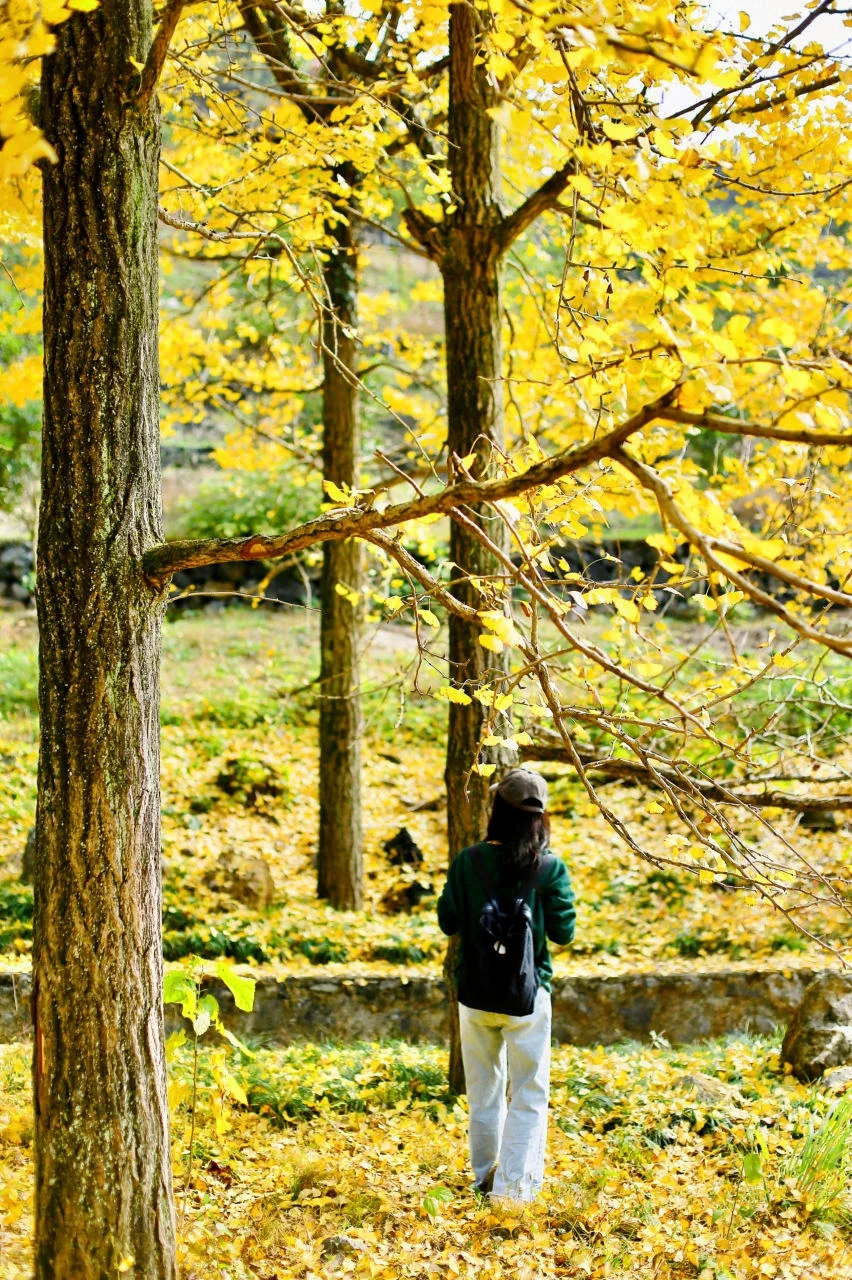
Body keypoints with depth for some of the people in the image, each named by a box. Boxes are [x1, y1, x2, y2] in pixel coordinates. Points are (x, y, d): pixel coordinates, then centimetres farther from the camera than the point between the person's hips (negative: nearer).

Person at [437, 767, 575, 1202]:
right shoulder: (549, 869, -12)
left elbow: (448, 921, 1)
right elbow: (563, 931, -6)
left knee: (483, 1092, 17)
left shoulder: (467, 862, -6)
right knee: (529, 1094, 5)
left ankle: (485, 1177, 27)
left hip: (474, 991, 3)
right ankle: (514, 1184, -3)